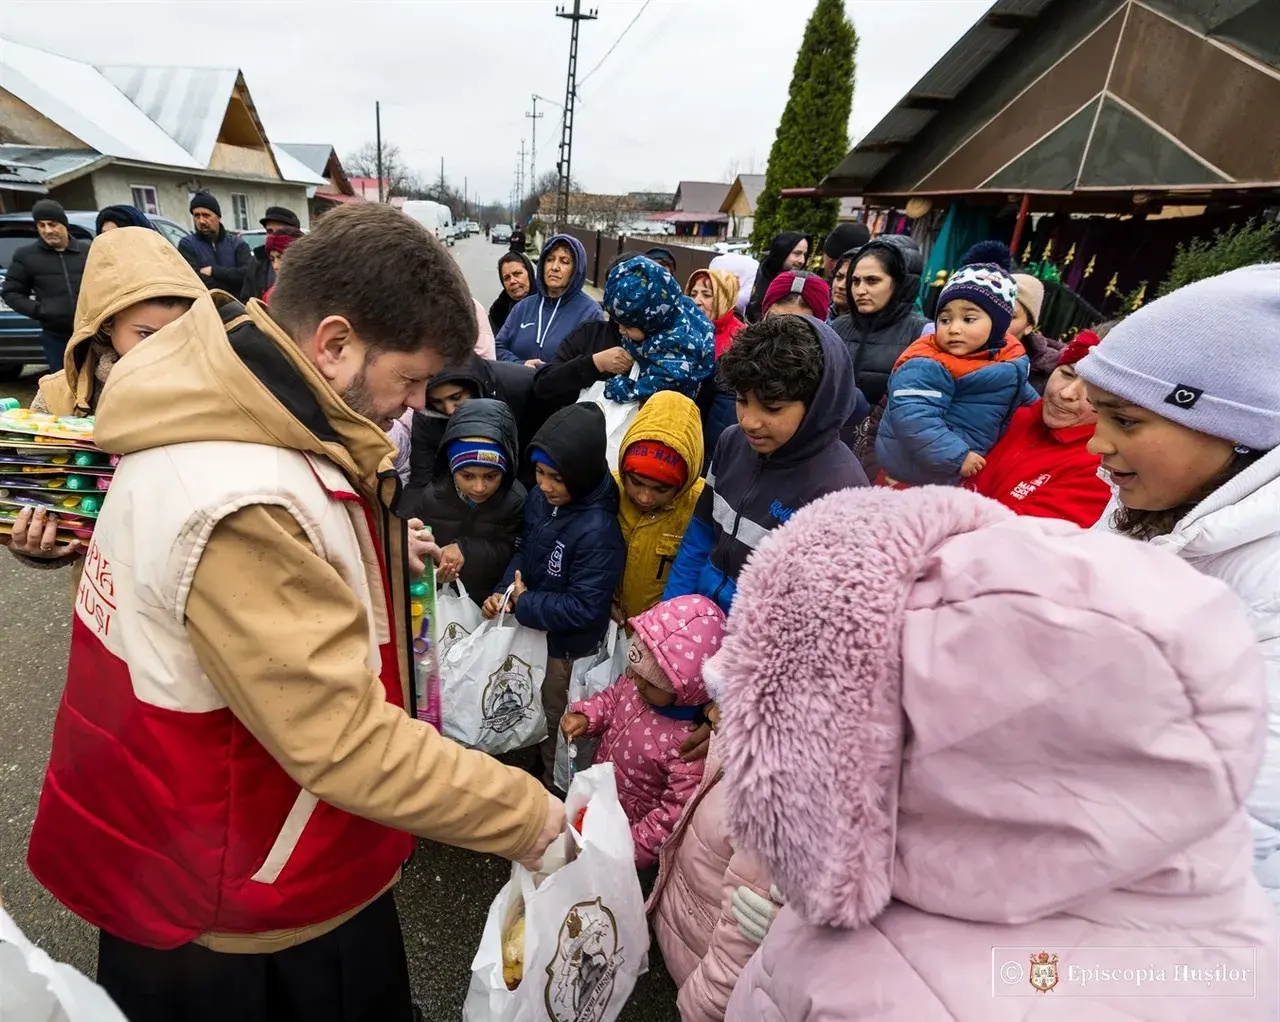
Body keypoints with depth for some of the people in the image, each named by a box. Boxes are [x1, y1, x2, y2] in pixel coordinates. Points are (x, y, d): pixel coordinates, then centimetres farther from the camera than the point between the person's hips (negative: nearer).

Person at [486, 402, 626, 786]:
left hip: (565, 647, -7)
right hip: (530, 630, 7)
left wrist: (525, 605, -22)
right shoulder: (539, 499, -9)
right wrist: (503, 592, -12)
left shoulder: (598, 531, -32)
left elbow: (585, 607, -30)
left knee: (553, 728, 18)